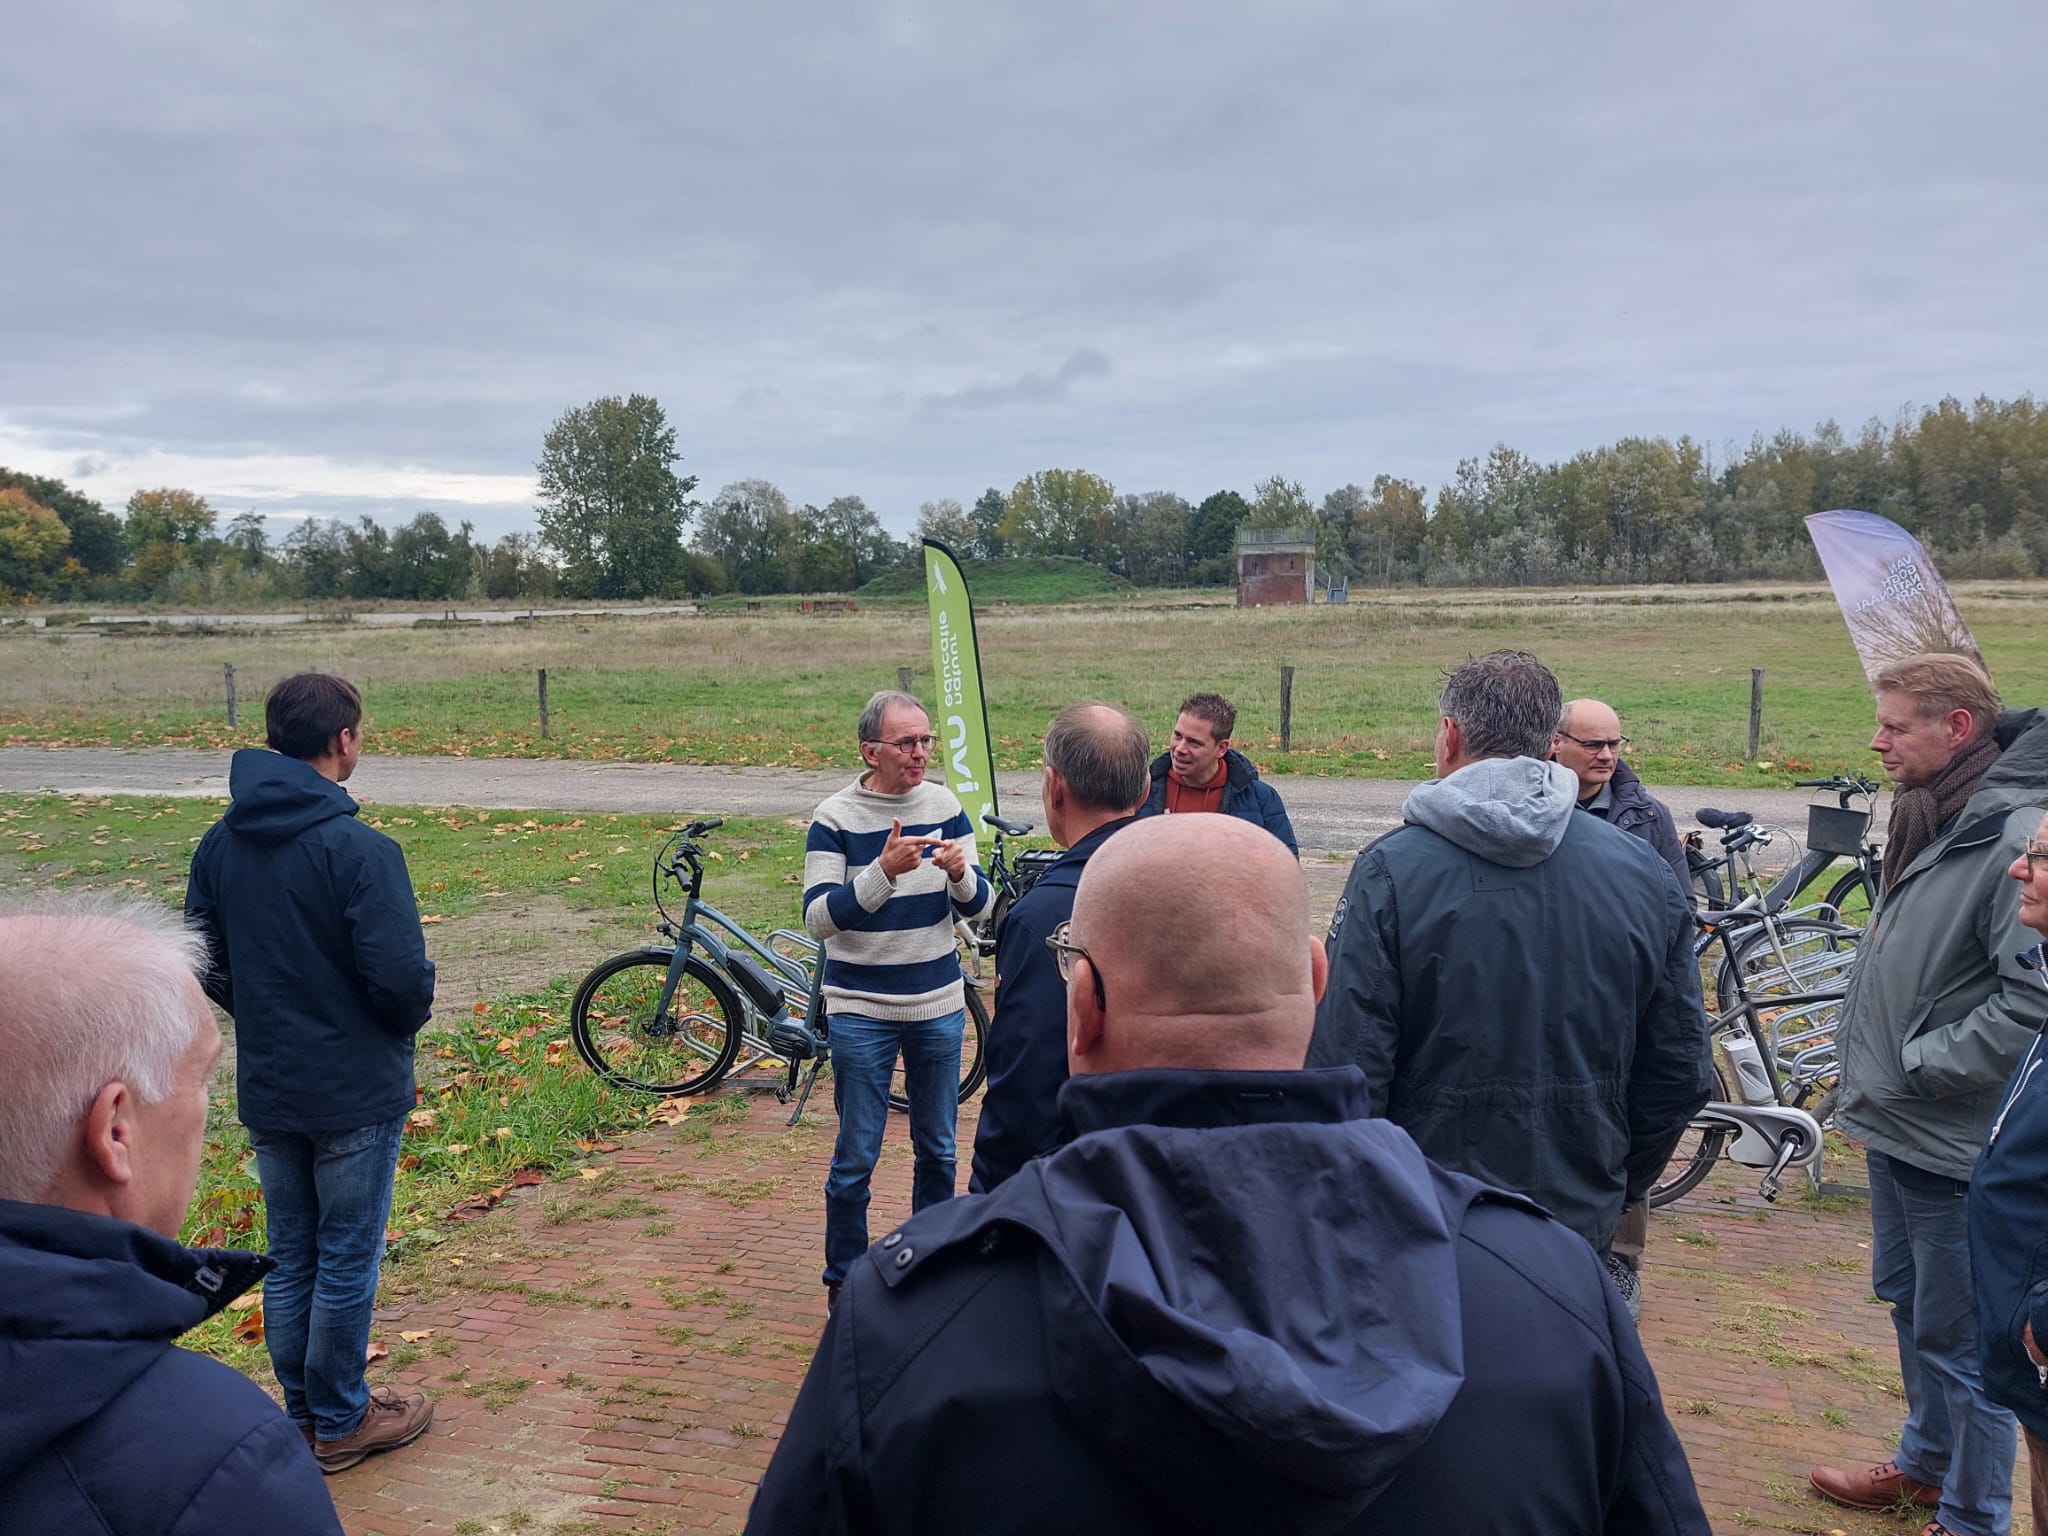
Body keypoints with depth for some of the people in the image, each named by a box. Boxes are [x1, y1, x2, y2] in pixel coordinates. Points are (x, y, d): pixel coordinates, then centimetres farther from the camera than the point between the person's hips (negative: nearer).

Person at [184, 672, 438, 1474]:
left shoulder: (219, 844, 0)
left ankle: (303, 1409, 32)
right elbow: (400, 977, -23)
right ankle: (341, 1423, 22)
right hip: (356, 1092, -6)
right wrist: (407, 1018, -2)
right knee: (346, 1262, 8)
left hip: (265, 1091, 6)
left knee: (288, 1258, 18)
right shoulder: (359, 849, -22)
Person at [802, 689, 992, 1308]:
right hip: (862, 1012, -3)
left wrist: (960, 873, -21)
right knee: (855, 1159, 5)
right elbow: (818, 919, -18)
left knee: (938, 1150, 15)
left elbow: (979, 906, 2)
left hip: (939, 1007, 4)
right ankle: (844, 1280, 22)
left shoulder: (945, 805, 0)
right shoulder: (835, 818, -11)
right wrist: (883, 873, -32)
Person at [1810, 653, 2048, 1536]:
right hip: (1897, 1130, 9)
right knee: (1908, 1305, 24)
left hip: (1955, 1145, -9)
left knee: (1958, 1338, 5)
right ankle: (1926, 1462, 43)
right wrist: (1868, 1068, 11)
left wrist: (1917, 1065, -19)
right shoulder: (1930, 820, 7)